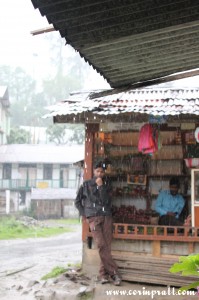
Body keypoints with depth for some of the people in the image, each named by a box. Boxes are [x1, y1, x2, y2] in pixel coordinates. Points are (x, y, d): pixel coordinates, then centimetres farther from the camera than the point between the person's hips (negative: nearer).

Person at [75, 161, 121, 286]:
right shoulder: (86, 184, 10)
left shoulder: (107, 185, 12)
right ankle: (114, 273, -12)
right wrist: (84, 214, 6)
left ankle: (103, 273, 2)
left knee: (107, 246, -6)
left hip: (107, 217, 2)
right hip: (93, 218, -2)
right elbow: (78, 201, 17)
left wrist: (101, 186, -8)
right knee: (101, 246, -14)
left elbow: (106, 201, -2)